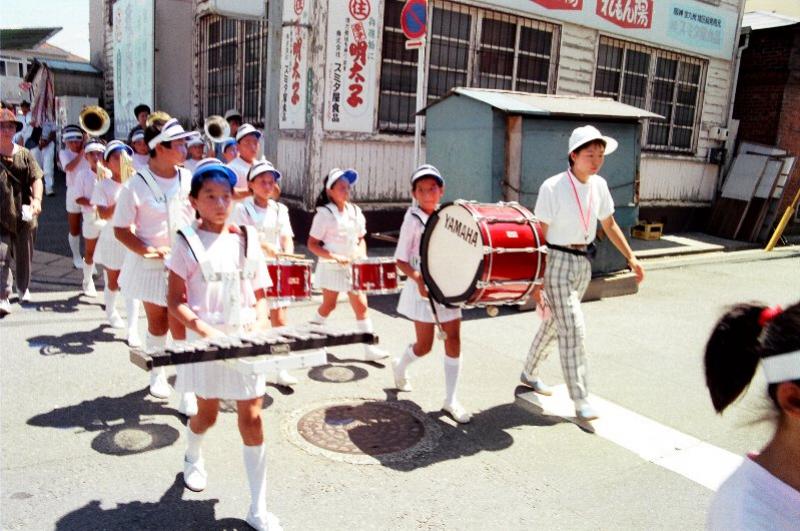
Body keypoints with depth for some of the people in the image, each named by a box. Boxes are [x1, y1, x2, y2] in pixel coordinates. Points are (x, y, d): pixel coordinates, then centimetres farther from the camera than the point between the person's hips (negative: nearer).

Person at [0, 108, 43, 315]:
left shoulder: (25, 154, 4)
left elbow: (36, 179, -4)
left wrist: (37, 199, -20)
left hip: (23, 215, 2)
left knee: (24, 256, 15)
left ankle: (23, 289, 36)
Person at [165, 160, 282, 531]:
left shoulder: (248, 240, 5)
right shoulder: (188, 243, -4)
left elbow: (260, 294, 9)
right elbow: (175, 301, -6)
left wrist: (258, 325, -9)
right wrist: (201, 328, -21)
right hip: (207, 341, -2)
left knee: (252, 418, 1)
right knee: (207, 414, 16)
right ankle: (193, 459, 52)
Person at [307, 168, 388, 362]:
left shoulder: (355, 211, 7)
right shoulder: (324, 213, -10)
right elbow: (312, 244, -11)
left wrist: (362, 255, -3)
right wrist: (334, 257, -23)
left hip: (353, 267, 4)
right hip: (331, 267, -4)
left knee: (361, 305, 0)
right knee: (329, 305, 8)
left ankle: (370, 348, 3)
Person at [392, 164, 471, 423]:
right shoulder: (413, 220, -9)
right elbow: (401, 260, -10)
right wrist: (417, 278, -27)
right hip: (423, 288, -4)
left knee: (453, 339, 0)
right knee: (424, 345, 3)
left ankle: (451, 399, 10)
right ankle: (400, 366, 37)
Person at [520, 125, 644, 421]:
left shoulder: (599, 185, 1)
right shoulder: (553, 187, -17)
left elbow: (609, 224, 15)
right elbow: (540, 236, -15)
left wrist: (630, 257, 12)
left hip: (583, 263, 7)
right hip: (558, 263, -6)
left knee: (553, 324, 18)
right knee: (573, 330, -8)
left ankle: (529, 374, 37)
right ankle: (580, 402, 1)